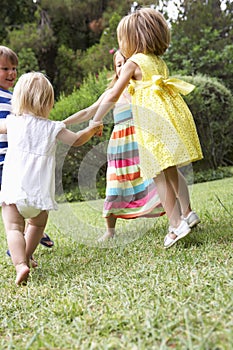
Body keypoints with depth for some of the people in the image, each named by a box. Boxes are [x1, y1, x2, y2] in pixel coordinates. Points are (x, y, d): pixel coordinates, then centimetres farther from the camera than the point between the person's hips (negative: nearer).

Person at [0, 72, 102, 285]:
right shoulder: (52, 128, 5)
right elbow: (77, 140, 13)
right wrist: (93, 129, 31)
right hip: (40, 190, 1)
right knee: (37, 223, 24)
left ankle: (20, 264, -25)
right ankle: (25, 257, 27)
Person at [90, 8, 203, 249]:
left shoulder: (133, 62, -2)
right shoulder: (159, 61, 19)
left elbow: (113, 96, -1)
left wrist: (95, 121, 7)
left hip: (155, 122, -8)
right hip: (173, 117, 8)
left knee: (160, 175, -3)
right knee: (172, 170, 17)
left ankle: (176, 224, -5)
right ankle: (188, 213, 21)